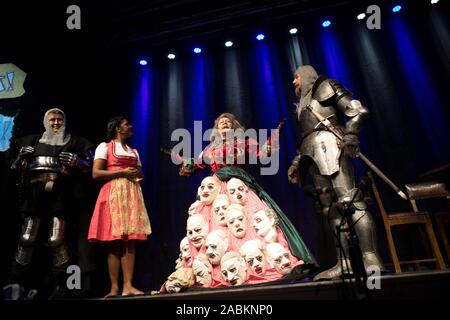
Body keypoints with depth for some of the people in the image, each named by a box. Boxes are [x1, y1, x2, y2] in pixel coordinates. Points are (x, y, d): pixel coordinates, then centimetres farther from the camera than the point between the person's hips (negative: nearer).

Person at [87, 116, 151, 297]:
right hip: (114, 194, -5)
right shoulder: (105, 146, 6)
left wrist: (138, 174, 0)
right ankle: (114, 287, -2)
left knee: (130, 241, -4)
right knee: (115, 242, -7)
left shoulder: (134, 151, 24)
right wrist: (123, 172, -10)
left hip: (133, 195, 5)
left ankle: (128, 286, -5)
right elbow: (96, 174, -5)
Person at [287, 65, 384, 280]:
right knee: (330, 206, -3)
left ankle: (371, 261, -20)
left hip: (330, 145, -7)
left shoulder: (324, 87, 12)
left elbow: (359, 111, 0)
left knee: (348, 200, -19)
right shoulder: (302, 104, 32)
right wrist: (296, 162, 18)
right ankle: (344, 264, -4)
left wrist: (350, 134, -16)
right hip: (313, 153, 7)